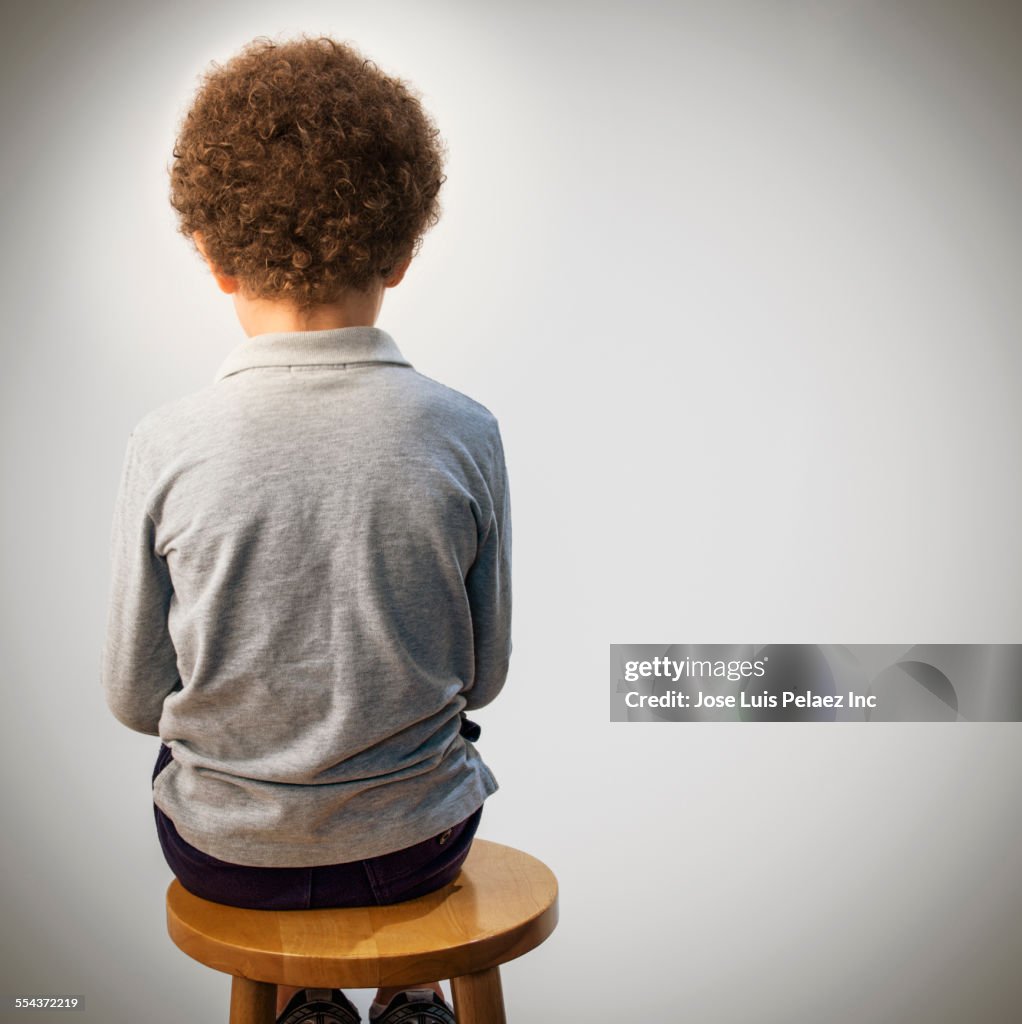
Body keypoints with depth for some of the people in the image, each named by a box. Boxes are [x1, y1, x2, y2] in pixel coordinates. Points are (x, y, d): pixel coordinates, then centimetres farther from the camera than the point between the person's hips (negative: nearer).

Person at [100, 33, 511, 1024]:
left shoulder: (166, 446, -19)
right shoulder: (464, 433, -16)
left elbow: (134, 698, -7)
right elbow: (483, 676, -5)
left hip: (225, 852, 0)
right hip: (415, 844, 1)